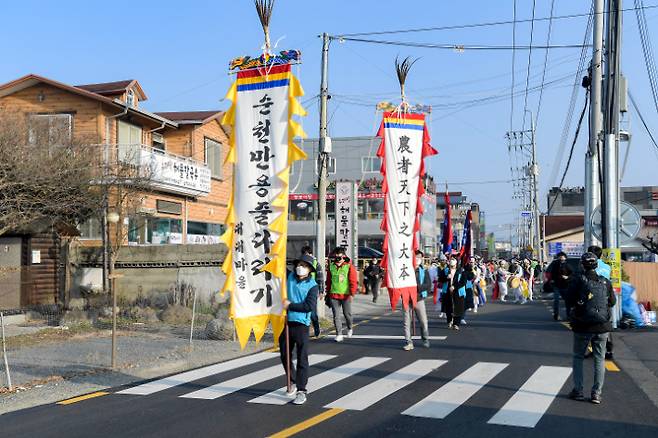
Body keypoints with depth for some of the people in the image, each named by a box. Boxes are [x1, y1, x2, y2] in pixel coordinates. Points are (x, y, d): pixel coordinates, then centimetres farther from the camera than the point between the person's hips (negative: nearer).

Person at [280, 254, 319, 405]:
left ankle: (301, 390, 3)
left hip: (301, 324, -4)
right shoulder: (289, 277, 6)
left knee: (302, 358, -2)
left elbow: (310, 306, -15)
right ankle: (293, 382, 35)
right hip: (285, 322, 5)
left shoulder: (312, 285, -4)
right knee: (285, 356, 15)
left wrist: (290, 305, -15)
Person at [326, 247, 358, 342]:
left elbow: (354, 281, -9)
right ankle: (339, 334, 5)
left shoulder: (349, 267, -7)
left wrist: (352, 294, -15)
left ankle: (349, 328, 37)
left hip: (346, 295, -3)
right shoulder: (331, 266, 5)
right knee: (336, 315, 0)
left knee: (347, 314, 9)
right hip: (334, 295, 3)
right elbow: (328, 280, 15)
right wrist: (328, 292, 17)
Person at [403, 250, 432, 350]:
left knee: (423, 321, 4)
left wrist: (417, 287, -17)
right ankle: (408, 342, 7)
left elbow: (428, 285, -6)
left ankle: (425, 340, 23)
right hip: (407, 300, 0)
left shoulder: (424, 271, 5)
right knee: (407, 322, 0)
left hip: (419, 299, 1)